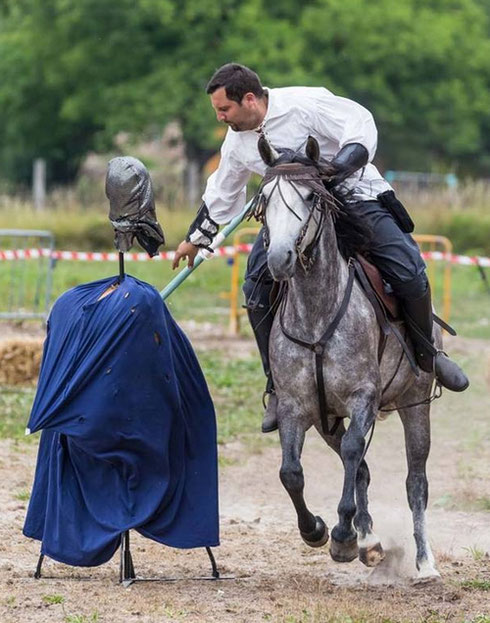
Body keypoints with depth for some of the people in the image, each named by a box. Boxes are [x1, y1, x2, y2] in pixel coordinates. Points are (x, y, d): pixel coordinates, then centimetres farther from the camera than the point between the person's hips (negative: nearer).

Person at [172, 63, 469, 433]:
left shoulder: (303, 104, -20)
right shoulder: (238, 141, 1)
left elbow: (361, 124, -23)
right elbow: (221, 193, 18)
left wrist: (335, 169, -37)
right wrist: (197, 238, 27)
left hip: (356, 197, -5)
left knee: (409, 274, -19)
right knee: (256, 286, -12)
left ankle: (429, 354, 9)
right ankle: (278, 387, 1)